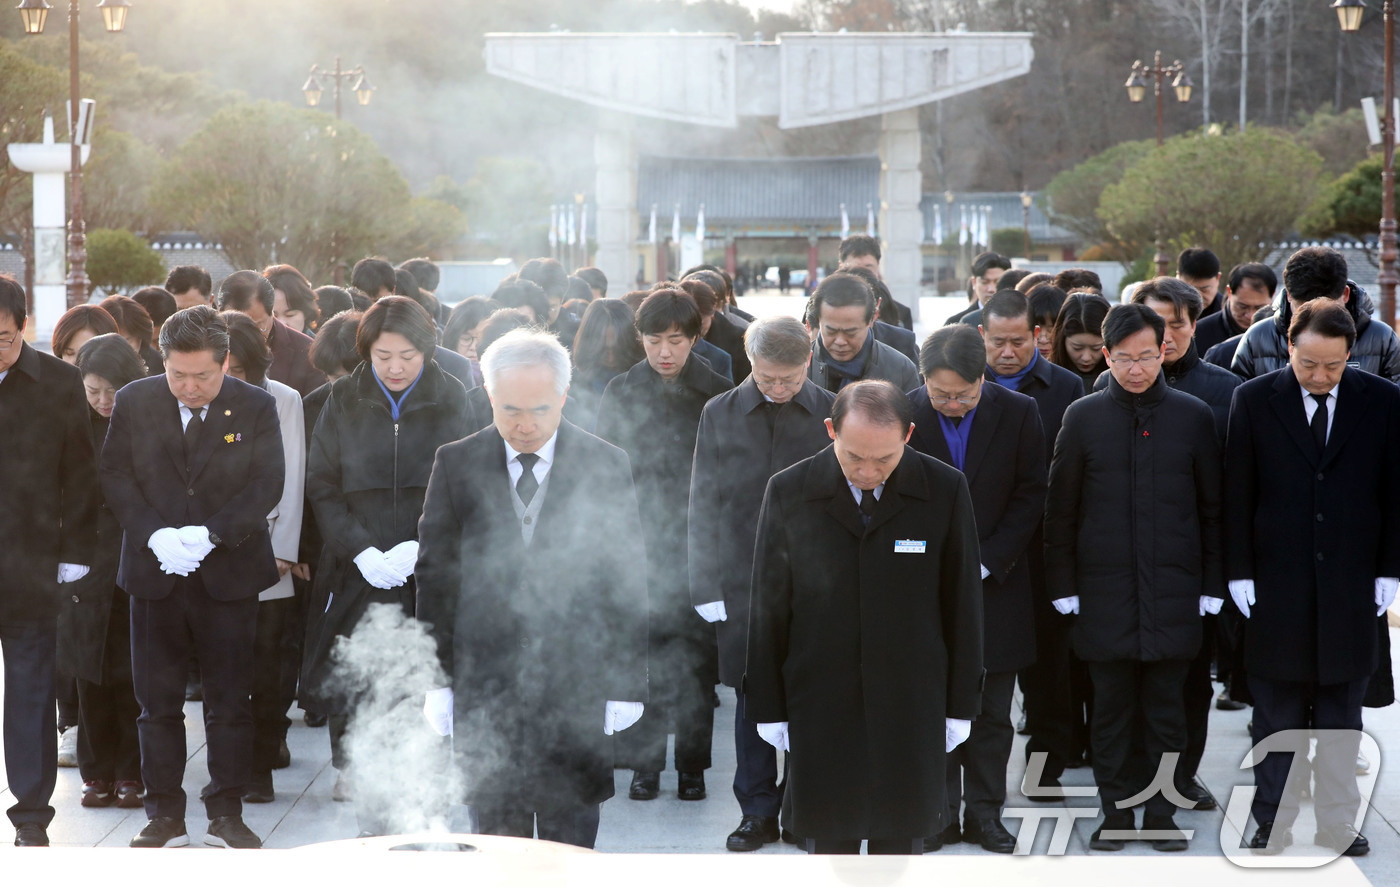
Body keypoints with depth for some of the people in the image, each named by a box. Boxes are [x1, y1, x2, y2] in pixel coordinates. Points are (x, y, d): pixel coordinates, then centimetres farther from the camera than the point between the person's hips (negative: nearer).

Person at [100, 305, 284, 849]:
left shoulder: (255, 408, -2)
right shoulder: (133, 403, 2)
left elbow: (266, 484, -6)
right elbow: (116, 477, 0)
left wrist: (210, 534, -18)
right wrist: (155, 534, -15)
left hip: (229, 574, -1)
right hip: (155, 574, 1)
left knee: (230, 702, 4)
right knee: (158, 703, 5)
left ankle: (226, 815, 13)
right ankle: (164, 818, 13)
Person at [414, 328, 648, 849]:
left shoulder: (605, 466, 1)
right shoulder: (456, 464, 3)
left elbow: (628, 580, 3)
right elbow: (435, 575, 5)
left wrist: (627, 683, 0)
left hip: (576, 685, -1)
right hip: (485, 684, 1)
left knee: (570, 839, 2)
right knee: (498, 833, 5)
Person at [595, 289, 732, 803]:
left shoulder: (717, 395, 3)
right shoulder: (621, 393, 5)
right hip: (638, 543, 0)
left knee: (696, 656, 3)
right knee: (640, 655, -2)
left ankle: (692, 765, 12)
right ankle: (644, 764, 7)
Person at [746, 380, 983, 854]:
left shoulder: (945, 490, -4)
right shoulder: (788, 491, -4)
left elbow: (962, 601, 2)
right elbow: (768, 606, 2)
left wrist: (961, 705, 4)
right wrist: (769, 707, 3)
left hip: (911, 706, 0)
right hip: (819, 704, 0)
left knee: (901, 847, 7)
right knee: (828, 848, 4)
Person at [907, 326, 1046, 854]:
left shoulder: (1018, 414, -3)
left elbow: (1029, 498, -1)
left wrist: (987, 562, -9)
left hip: (996, 586, 1)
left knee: (992, 711, 6)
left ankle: (985, 812, 15)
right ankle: (939, 814, 11)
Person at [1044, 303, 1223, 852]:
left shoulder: (1193, 417, 3)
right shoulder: (1083, 417, 3)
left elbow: (1212, 508, 8)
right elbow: (1060, 509, 6)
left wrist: (1212, 584, 4)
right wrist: (1063, 585, 2)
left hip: (1173, 594, 0)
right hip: (1105, 594, 0)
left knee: (1166, 708, 5)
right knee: (1110, 709, 4)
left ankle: (1161, 812, 14)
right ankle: (1115, 812, 13)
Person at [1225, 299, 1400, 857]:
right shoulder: (1254, 400, -2)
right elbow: (1238, 494, 1)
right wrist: (1240, 572, -3)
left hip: (1351, 583, 1)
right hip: (1277, 582, -1)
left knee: (1342, 712, 8)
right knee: (1276, 714, 5)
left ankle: (1337, 824, 15)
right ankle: (1272, 824, 11)